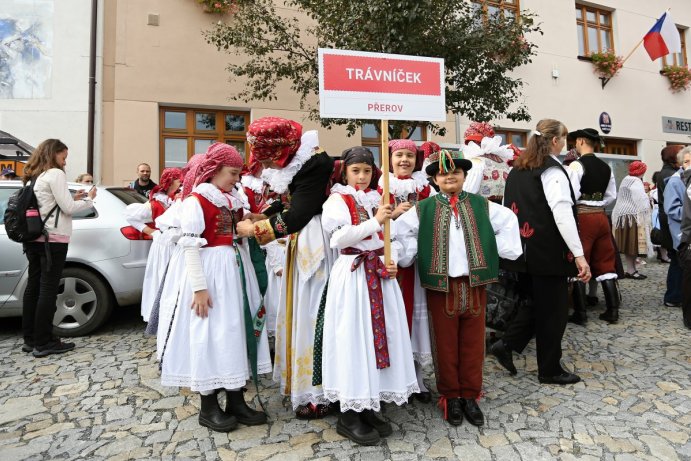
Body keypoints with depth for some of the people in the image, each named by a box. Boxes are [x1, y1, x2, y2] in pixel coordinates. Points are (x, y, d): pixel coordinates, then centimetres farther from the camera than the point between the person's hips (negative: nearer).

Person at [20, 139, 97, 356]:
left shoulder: (36, 176, 16)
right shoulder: (55, 174, -9)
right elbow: (68, 208, -12)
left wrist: (73, 198, 14)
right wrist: (88, 199, 3)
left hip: (34, 239, 9)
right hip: (52, 240, -9)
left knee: (34, 286, 10)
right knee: (48, 289, -4)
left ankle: (30, 339, 17)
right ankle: (43, 343, 1)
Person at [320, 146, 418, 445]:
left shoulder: (377, 199, 15)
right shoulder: (337, 200, -2)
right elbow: (339, 238, -16)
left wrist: (391, 261, -4)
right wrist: (375, 222, -19)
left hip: (379, 275, 6)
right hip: (352, 275, -6)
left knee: (383, 333, 8)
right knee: (354, 337, -3)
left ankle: (368, 407, 24)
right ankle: (349, 415, 13)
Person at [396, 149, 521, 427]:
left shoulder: (481, 206, 5)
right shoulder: (423, 210, 1)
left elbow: (509, 221, 13)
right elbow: (399, 231, 4)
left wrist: (504, 250, 5)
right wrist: (407, 257, -2)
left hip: (475, 285, 2)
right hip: (440, 286, -1)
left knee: (473, 343, 10)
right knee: (446, 344, 8)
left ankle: (470, 395, 26)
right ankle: (450, 396, 23)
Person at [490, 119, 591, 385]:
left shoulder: (518, 168, 11)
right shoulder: (552, 171, -13)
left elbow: (507, 206, 15)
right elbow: (563, 214, -21)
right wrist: (579, 254, -22)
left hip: (524, 250, 8)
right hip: (548, 252, -7)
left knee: (535, 301, 22)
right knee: (552, 309, 6)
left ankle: (506, 344, 15)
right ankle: (549, 370, 19)